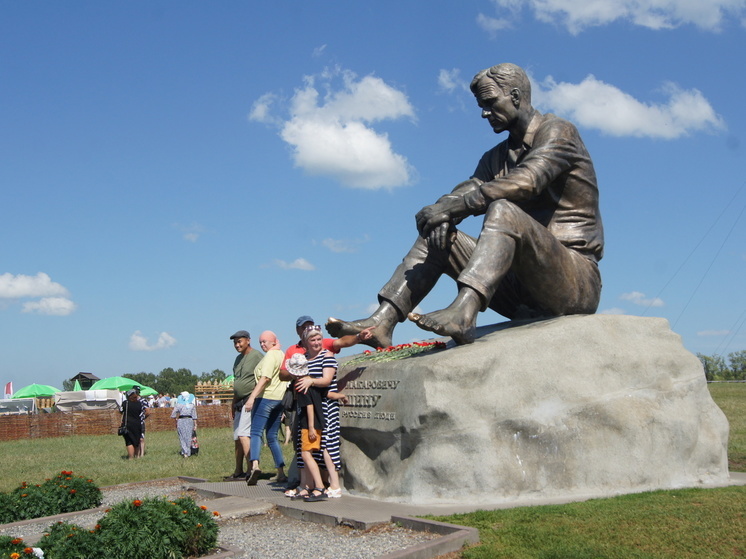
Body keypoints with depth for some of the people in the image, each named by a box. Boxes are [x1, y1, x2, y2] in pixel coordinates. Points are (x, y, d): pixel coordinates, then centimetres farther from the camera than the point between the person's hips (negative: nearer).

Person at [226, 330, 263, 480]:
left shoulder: (257, 356, -8)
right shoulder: (238, 359, 20)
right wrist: (233, 404, 26)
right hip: (239, 403, 9)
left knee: (243, 434, -18)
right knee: (237, 438, 11)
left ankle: (251, 470, -19)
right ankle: (238, 472, 18)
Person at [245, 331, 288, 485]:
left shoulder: (270, 355, -7)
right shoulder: (282, 355, 20)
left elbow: (265, 378, -19)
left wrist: (252, 397, -25)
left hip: (265, 397, -8)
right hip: (280, 399, 8)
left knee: (256, 432, -12)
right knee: (272, 436, 12)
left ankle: (255, 465, -33)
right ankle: (281, 473, 7)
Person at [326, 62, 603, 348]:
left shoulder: (557, 131, -2)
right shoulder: (496, 157, 22)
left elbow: (525, 183, -21)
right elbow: (469, 190, 4)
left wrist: (449, 206, -26)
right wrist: (440, 213, -20)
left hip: (577, 283, -7)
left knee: (504, 210, -31)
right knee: (437, 233, -1)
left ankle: (463, 315, -51)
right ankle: (381, 322, -16)